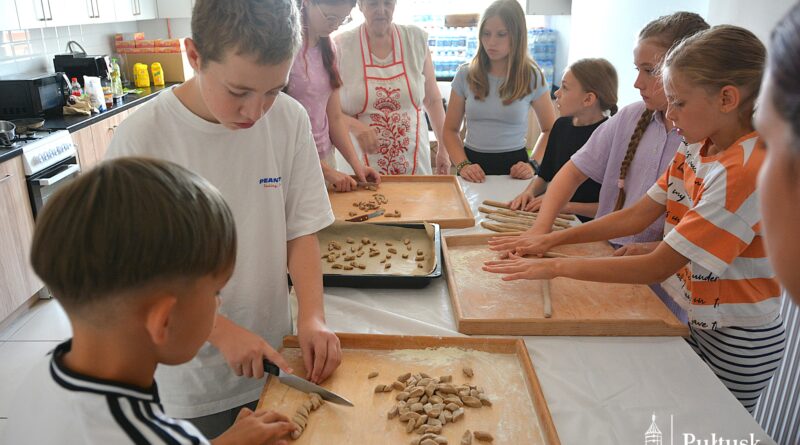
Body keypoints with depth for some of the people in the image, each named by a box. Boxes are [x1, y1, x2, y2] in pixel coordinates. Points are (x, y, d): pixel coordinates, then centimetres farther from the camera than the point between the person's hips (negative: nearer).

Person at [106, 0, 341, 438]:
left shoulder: (290, 119, -13)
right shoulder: (141, 138, -20)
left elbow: (300, 230, -5)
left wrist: (312, 315, -18)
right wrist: (221, 331, -21)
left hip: (275, 357, 3)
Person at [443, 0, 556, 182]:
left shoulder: (532, 77, -2)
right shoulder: (465, 74, 0)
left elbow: (550, 130, 9)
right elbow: (451, 129, 6)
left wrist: (533, 165, -7)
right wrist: (462, 165, -10)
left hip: (513, 166, -1)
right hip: (473, 162, 1)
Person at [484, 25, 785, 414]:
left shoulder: (748, 172, -29)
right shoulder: (696, 150, -2)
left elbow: (658, 267, -30)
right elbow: (637, 215, -1)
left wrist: (558, 267, -27)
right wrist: (552, 239, -8)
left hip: (736, 339, -7)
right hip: (691, 316, 7)